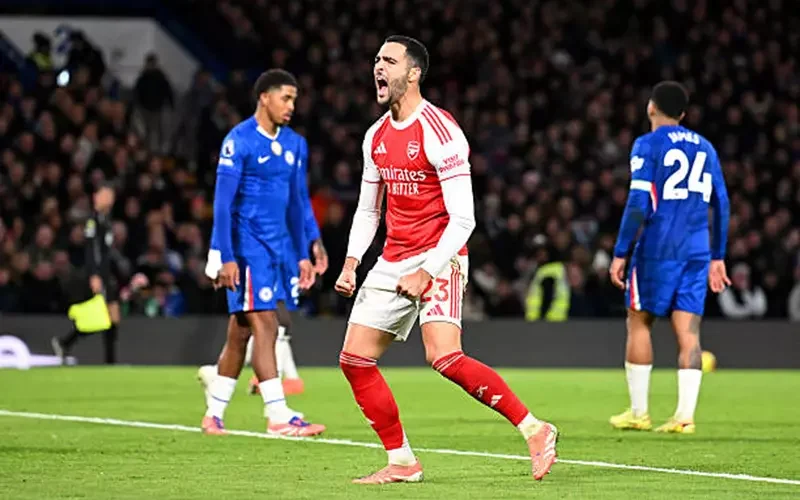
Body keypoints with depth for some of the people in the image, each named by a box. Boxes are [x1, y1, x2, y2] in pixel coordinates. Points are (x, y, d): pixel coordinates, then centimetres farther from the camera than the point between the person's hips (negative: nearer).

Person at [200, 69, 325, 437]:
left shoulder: (293, 144, 12)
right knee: (265, 324, -12)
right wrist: (226, 258, -18)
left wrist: (303, 254, 16)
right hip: (246, 244, -7)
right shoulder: (239, 141, -10)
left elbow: (296, 202, 19)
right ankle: (278, 416, -14)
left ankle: (213, 414, 17)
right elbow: (223, 202, -13)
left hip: (274, 246, 7)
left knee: (240, 332, 10)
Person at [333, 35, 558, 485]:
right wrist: (351, 262, 8)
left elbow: (463, 218, -16)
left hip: (439, 260, -8)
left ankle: (534, 430, -15)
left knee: (444, 357, -25)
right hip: (393, 262, 8)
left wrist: (427, 272, -20)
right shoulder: (377, 136, 10)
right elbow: (368, 210, 21)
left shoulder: (439, 131, -14)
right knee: (355, 360, 2)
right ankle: (402, 462, 11)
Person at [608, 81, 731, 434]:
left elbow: (639, 203, -10)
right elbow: (721, 204, 15)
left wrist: (620, 253, -6)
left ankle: (638, 412, 10)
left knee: (639, 322, 8)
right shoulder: (704, 147, 15)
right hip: (696, 251, 4)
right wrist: (717, 257, 21)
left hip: (657, 248, -4)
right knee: (688, 330, 0)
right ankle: (685, 415, -9)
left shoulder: (648, 145, -2)